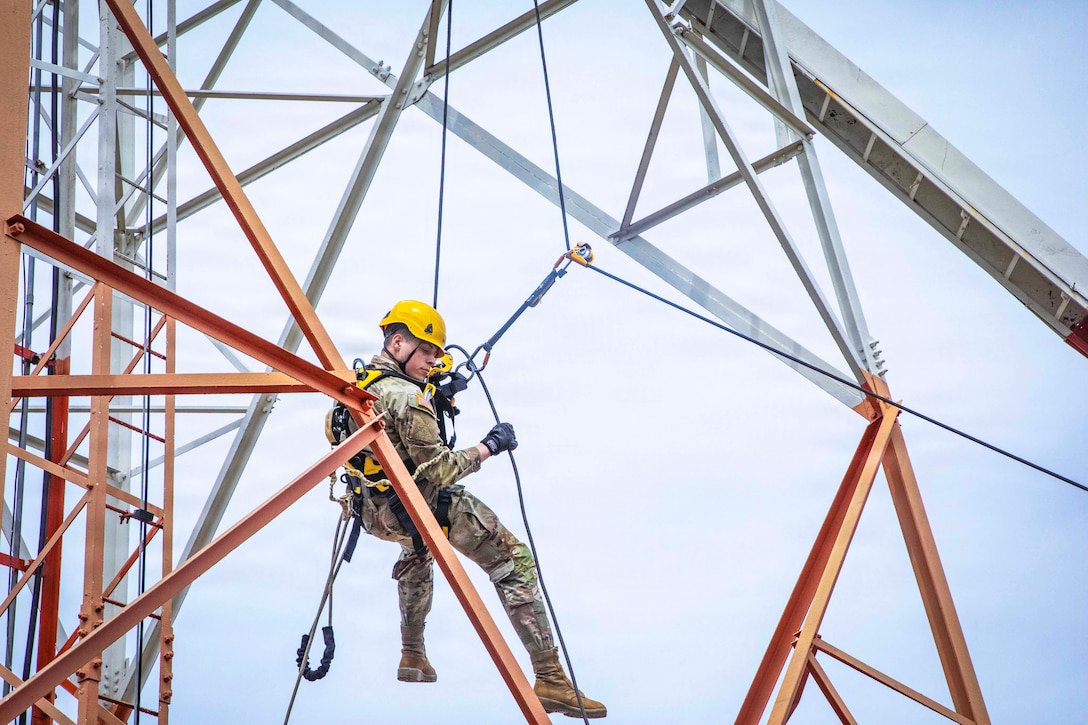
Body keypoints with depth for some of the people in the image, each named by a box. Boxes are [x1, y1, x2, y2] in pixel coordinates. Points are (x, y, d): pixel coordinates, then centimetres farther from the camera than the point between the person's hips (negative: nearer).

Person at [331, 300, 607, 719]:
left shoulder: (357, 384, 3)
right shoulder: (406, 397, -24)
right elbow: (438, 471, -24)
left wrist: (434, 397, 17)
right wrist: (487, 447, -12)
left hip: (377, 511, 9)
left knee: (416, 551, 42)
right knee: (515, 562, -3)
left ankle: (413, 658, 44)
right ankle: (550, 680, -8)